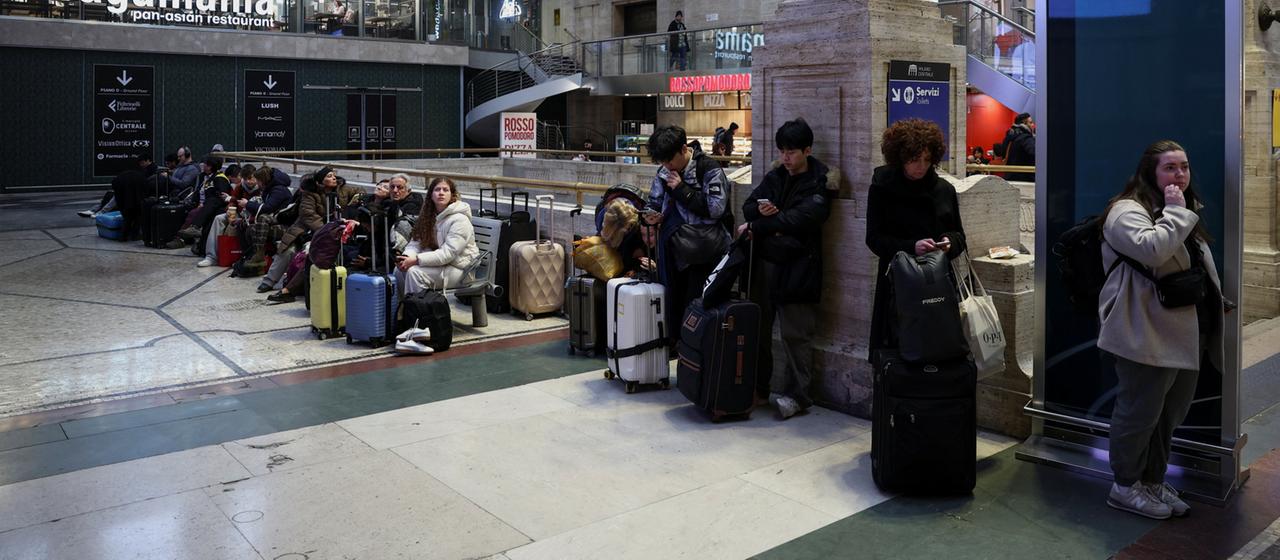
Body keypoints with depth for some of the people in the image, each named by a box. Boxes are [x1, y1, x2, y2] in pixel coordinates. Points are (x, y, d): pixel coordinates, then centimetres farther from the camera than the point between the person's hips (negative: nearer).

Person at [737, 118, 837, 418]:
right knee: (758, 326, 12)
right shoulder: (775, 177, 15)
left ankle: (796, 393, 6)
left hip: (796, 266, -6)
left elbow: (800, 218, -18)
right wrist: (759, 210, -12)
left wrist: (756, 227, -16)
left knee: (796, 333, -2)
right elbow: (748, 207, 12)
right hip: (765, 260, 6)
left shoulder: (820, 183, -5)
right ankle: (758, 384, 25)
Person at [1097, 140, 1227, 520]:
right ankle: (1124, 486, 14)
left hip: (1186, 335, 10)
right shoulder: (1128, 211, -12)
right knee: (1140, 412, -1)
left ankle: (1153, 481, 30)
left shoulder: (1185, 213, 19)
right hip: (1148, 336, -10)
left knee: (1170, 414, 16)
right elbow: (1152, 249, -32)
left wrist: (1217, 303, 25)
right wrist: (1175, 212, -20)